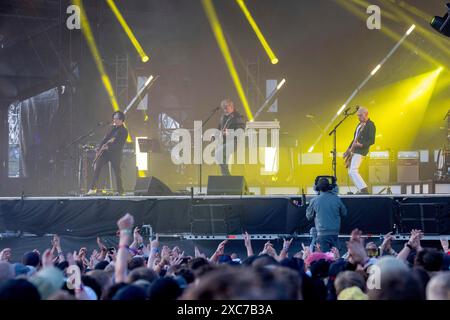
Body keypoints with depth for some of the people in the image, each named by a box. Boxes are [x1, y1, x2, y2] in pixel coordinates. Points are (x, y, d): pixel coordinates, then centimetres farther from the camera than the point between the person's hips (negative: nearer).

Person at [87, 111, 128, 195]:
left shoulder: (124, 131, -4)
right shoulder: (113, 128, 17)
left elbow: (119, 144, -14)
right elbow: (106, 138, 14)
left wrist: (108, 146, -23)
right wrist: (99, 148, 2)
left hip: (115, 153, -6)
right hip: (106, 151, 6)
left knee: (117, 172, -2)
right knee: (97, 166, -8)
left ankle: (120, 191, 9)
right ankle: (93, 188, -8)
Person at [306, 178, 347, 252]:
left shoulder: (314, 200, -6)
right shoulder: (337, 199, 0)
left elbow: (309, 216, 6)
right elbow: (344, 213, 13)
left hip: (322, 233, -3)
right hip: (335, 232, 3)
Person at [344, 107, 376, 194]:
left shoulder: (370, 125, -11)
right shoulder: (360, 124, 18)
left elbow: (371, 141, -16)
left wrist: (361, 145, -27)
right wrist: (349, 149, 19)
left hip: (360, 151, -10)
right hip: (354, 151, 10)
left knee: (353, 171, -19)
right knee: (351, 171, 11)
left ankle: (364, 190, -19)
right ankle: (361, 190, 13)